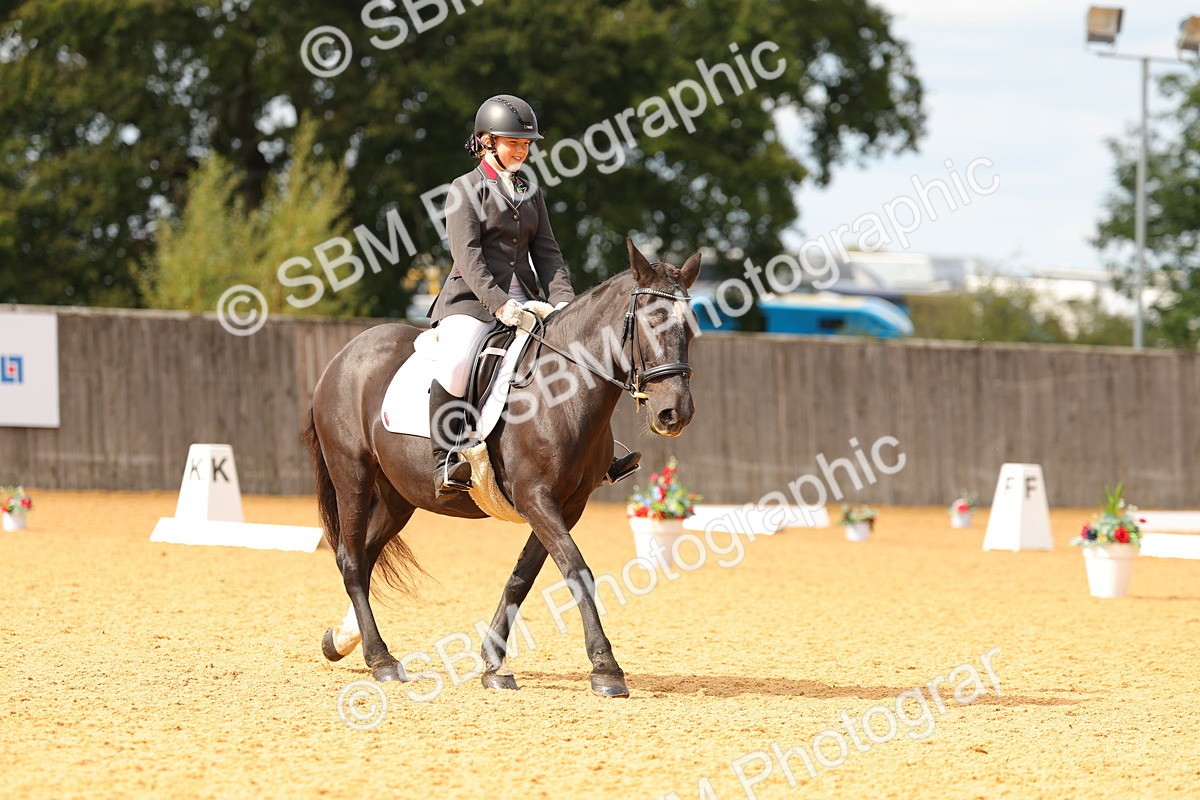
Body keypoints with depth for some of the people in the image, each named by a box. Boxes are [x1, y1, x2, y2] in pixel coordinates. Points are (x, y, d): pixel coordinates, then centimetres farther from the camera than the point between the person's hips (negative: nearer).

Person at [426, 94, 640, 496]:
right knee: (455, 364, -33)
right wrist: (498, 303, -25)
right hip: (472, 299, -7)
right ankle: (445, 462, -27)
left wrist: (563, 301, -6)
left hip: (524, 300, 7)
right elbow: (467, 255, -13)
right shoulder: (466, 190, -2)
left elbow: (546, 252, 12)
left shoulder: (530, 194, 18)